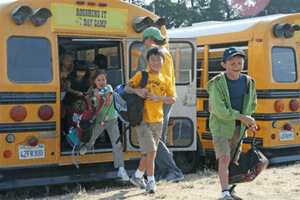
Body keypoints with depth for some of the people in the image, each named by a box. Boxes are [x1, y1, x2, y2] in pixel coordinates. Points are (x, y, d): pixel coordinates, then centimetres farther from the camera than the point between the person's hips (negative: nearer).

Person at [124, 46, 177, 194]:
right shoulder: (141, 75, 0)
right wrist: (137, 91, -26)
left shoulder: (166, 80, 7)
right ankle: (151, 181, -1)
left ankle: (137, 176, 32)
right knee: (150, 151, -12)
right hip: (143, 120, -4)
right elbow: (126, 88, -6)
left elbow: (173, 99, -2)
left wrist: (157, 98, -17)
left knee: (148, 152, 13)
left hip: (157, 121, 4)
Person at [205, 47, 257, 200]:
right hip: (221, 126, -5)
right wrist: (241, 117, -20)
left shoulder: (248, 82, 1)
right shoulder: (217, 83, -15)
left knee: (233, 160, 12)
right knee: (224, 158, -14)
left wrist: (248, 120, -3)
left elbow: (253, 103, 14)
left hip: (239, 128, 5)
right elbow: (219, 109, -20)